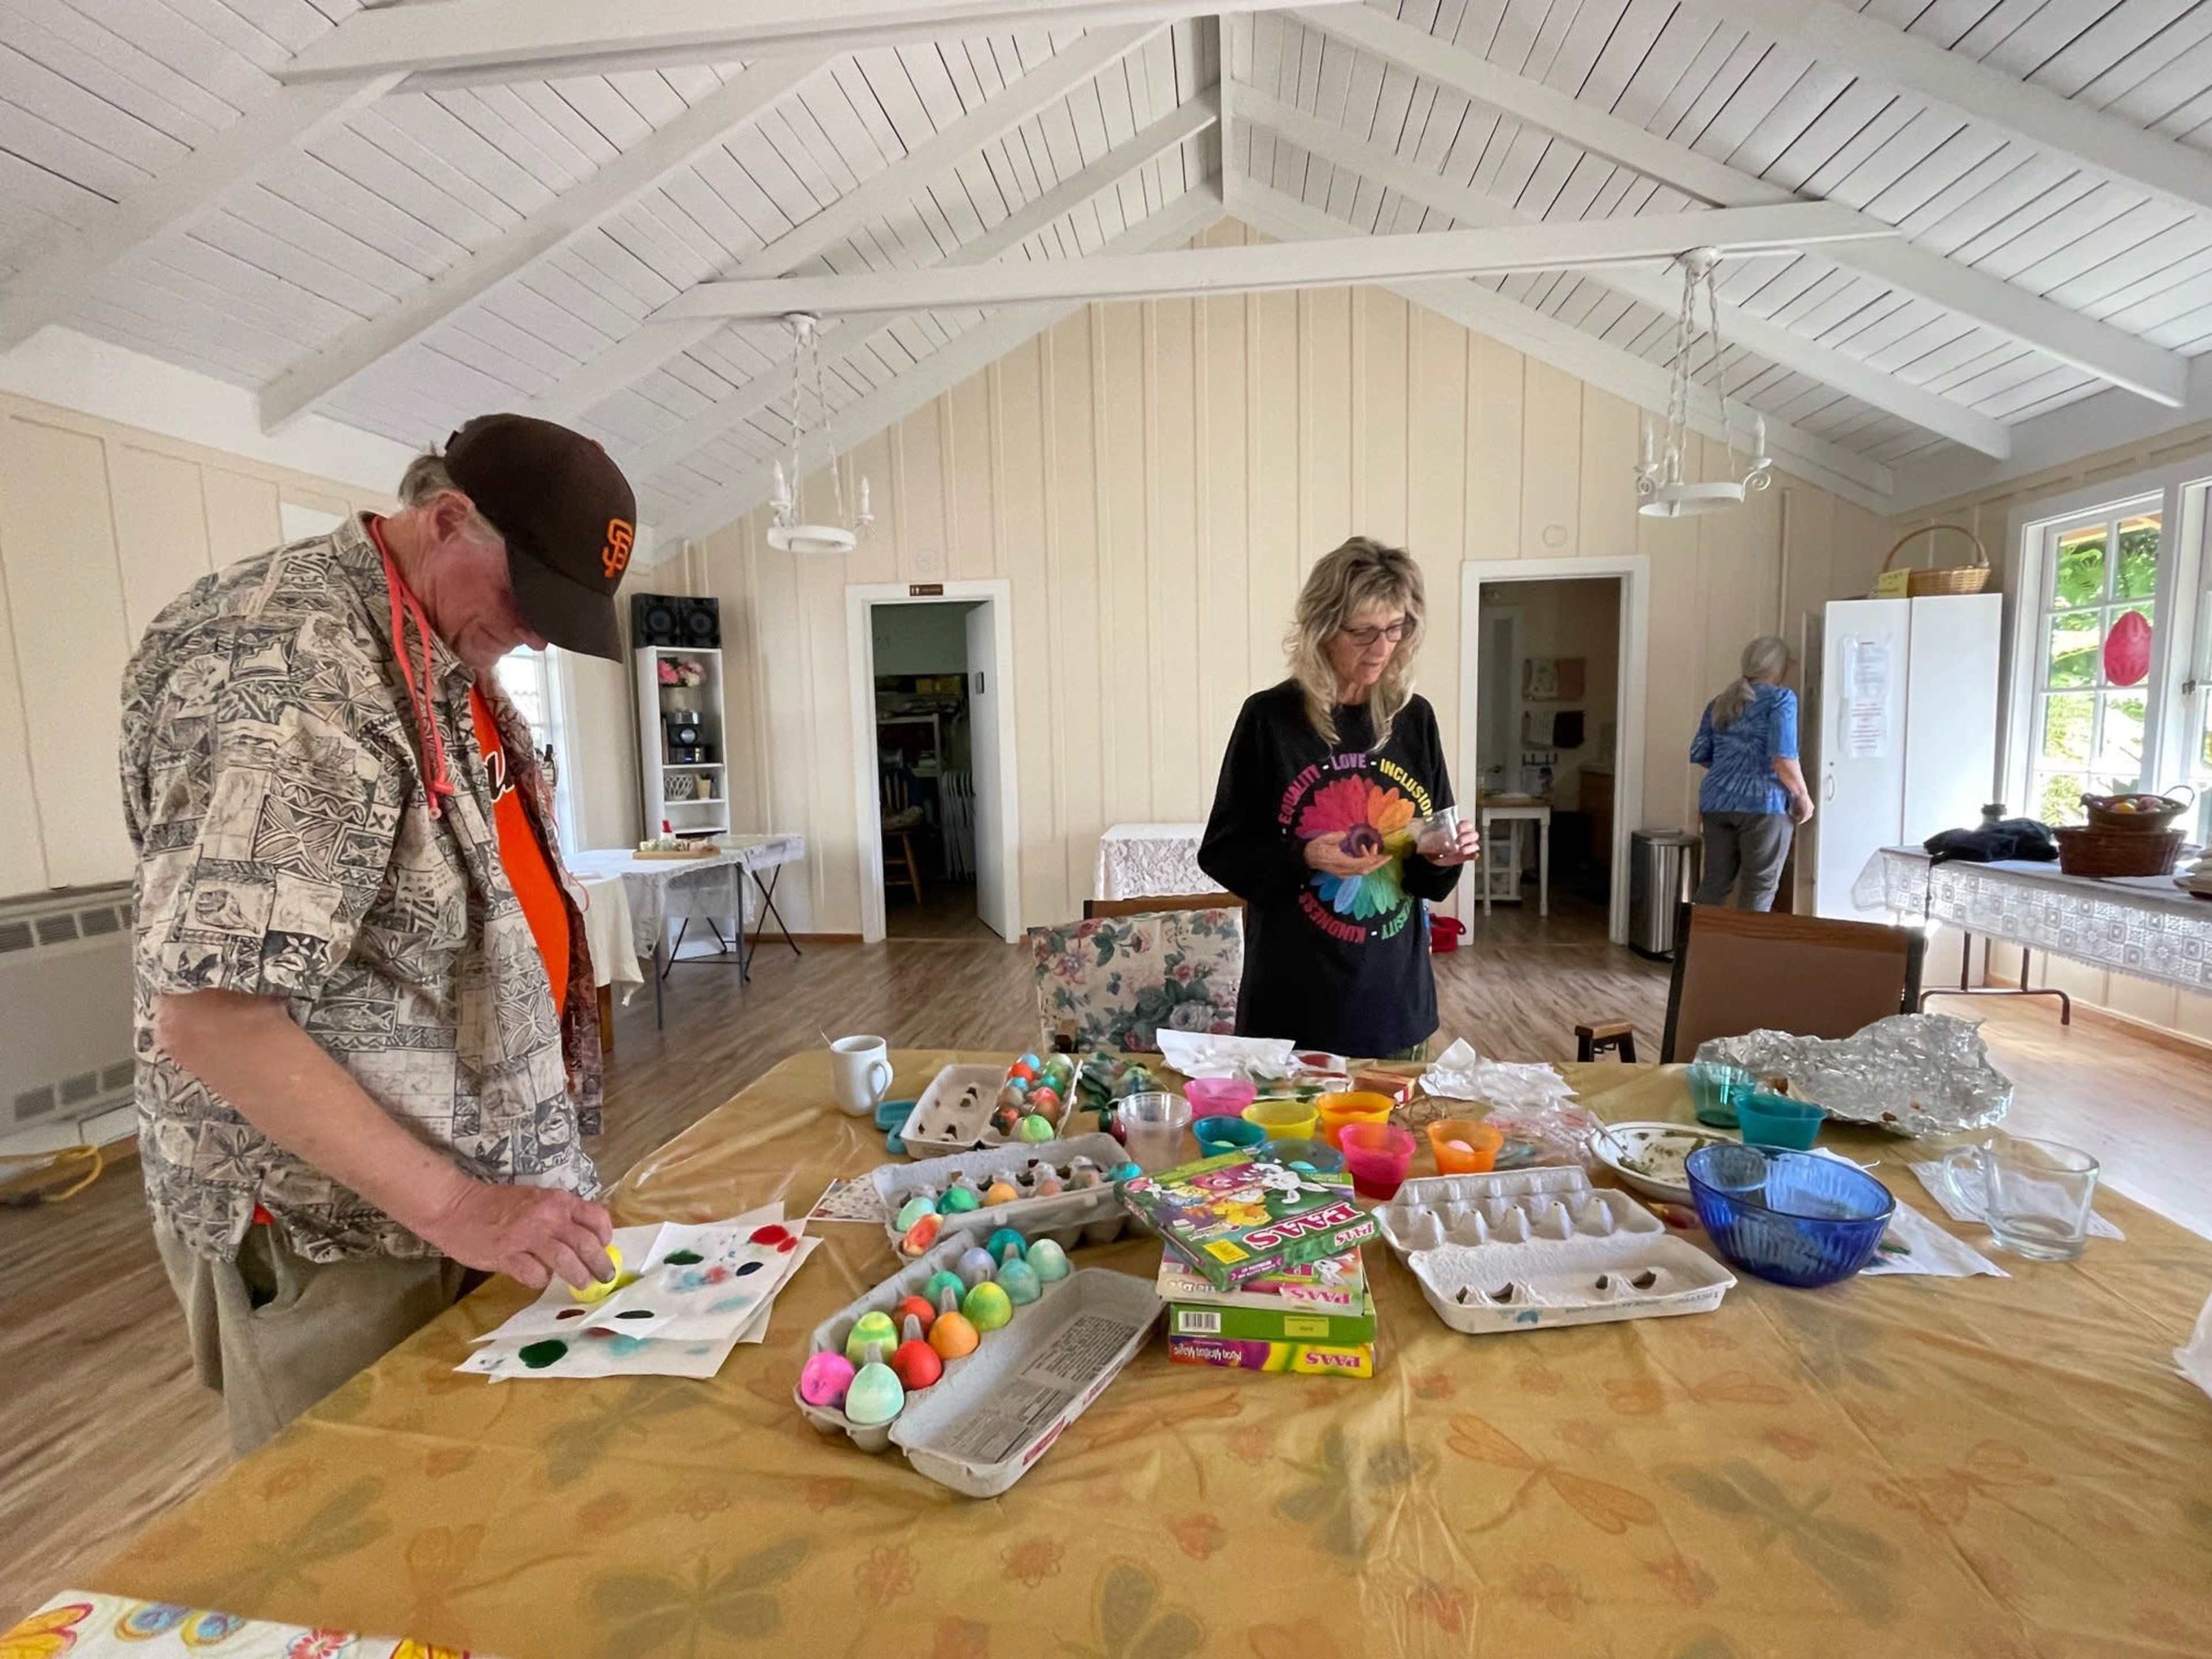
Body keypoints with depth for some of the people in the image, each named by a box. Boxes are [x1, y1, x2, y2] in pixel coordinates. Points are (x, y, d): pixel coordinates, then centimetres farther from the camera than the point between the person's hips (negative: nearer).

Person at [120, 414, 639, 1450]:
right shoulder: (297, 678, -23)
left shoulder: (446, 658, 6)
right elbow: (207, 1016, -26)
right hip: (339, 1240, -8)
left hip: (472, 1190, 8)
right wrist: (450, 1204, -25)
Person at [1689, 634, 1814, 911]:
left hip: (1717, 802, 6)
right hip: (1763, 804, -6)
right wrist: (1802, 797, -3)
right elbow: (1783, 757, -14)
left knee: (1714, 882, 10)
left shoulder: (1720, 702, 13)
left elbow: (1699, 755, 15)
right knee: (1758, 889, 2)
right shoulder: (1781, 698, -5)